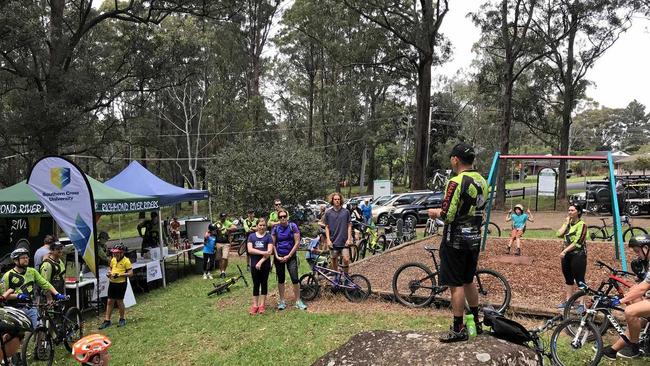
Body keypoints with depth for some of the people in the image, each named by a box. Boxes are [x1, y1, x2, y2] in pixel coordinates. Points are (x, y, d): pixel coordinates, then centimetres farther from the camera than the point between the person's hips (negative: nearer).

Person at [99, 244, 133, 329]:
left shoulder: (126, 261, -11)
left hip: (121, 283, -6)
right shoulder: (113, 260, 9)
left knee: (119, 301, 3)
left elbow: (131, 273, -13)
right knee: (109, 301, 7)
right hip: (112, 283, 6)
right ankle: (107, 320, 14)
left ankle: (122, 319, 21)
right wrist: (108, 273, 3)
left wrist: (120, 274, -23)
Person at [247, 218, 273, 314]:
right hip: (254, 264, 1)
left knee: (264, 283, 8)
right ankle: (255, 305, 14)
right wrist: (262, 252, -18)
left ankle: (262, 305, 17)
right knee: (256, 284, 7)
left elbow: (269, 251, -9)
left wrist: (261, 262, -16)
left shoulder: (268, 236, 0)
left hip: (265, 264, -1)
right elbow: (250, 250, -7)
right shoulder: (251, 236, 4)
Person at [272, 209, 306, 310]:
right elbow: (273, 244, 3)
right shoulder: (276, 228, 0)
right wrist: (277, 256, -8)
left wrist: (289, 256, -9)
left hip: (291, 256, -2)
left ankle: (298, 301, 3)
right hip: (279, 257, 2)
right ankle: (282, 301, 20)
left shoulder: (293, 226, -5)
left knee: (295, 279, -7)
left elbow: (297, 242, -7)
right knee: (281, 279, 8)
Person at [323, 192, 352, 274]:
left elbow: (349, 226, 4)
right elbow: (327, 227, 4)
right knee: (334, 261, 9)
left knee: (346, 259, -10)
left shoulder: (346, 212, 1)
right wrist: (328, 240, -4)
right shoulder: (328, 213, 1)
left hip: (344, 241, -1)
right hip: (333, 241, 1)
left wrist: (349, 239, -4)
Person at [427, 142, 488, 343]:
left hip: (455, 240, -8)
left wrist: (436, 213, -2)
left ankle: (458, 329, 8)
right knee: (468, 281, 20)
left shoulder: (456, 182, -19)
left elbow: (448, 216, -22)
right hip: (474, 239, 8)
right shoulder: (482, 181, 8)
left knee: (456, 285, 1)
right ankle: (476, 323, 31)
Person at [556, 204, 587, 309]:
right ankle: (567, 301, 20)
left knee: (579, 280, -5)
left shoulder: (582, 224, -8)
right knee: (568, 279, 13)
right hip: (567, 254, 7)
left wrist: (565, 251, -17)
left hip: (578, 254, -7)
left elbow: (577, 242, -15)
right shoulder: (568, 224, 12)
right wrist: (566, 223, -3)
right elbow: (559, 234, -3)